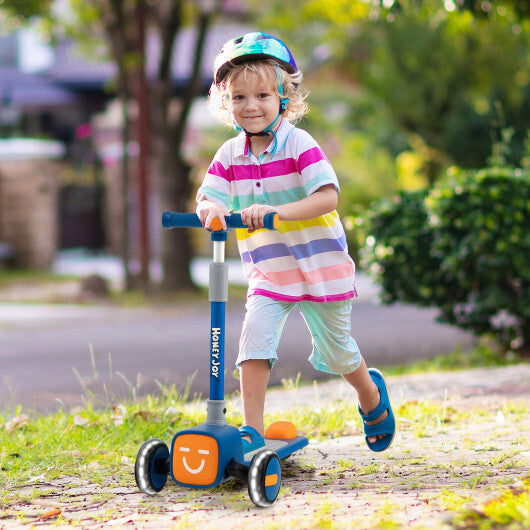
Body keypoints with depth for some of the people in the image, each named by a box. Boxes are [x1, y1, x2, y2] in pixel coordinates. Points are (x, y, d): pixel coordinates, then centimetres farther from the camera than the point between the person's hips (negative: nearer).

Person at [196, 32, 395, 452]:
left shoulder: (299, 145, -16)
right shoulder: (230, 156, -1)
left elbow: (328, 198, -25)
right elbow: (208, 198, -7)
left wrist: (277, 211, -38)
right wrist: (210, 209, -33)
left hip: (321, 267, -3)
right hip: (268, 272, 3)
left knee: (336, 352, 13)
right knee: (254, 340, -19)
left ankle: (371, 394, 44)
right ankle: (252, 430, -14)